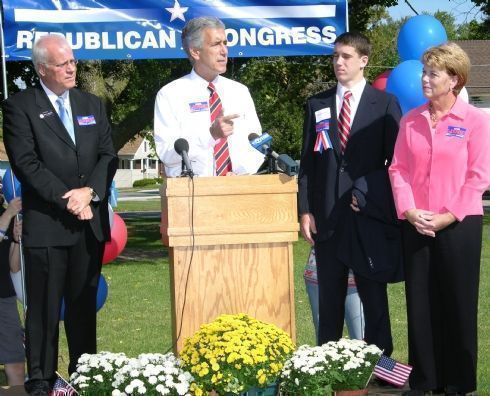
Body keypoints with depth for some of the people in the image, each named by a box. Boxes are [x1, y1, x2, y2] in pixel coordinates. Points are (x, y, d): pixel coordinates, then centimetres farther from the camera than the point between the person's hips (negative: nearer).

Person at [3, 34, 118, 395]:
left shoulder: (92, 104, 14)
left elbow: (108, 155, 8)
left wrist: (90, 191, -10)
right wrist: (68, 201, -14)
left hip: (90, 223, 5)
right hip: (46, 225, -5)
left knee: (84, 304, 10)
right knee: (44, 307, 0)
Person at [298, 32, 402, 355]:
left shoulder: (385, 104, 2)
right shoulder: (318, 105, 11)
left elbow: (395, 160, 0)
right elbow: (308, 161, 9)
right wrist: (305, 210, 2)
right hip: (327, 216, 3)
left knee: (373, 294, 3)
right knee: (329, 298, 7)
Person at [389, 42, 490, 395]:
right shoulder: (411, 120, 8)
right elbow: (399, 168, 7)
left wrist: (447, 217, -13)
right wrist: (408, 211, -8)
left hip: (459, 225, -4)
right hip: (416, 226, 4)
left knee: (458, 305, 2)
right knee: (420, 303, 6)